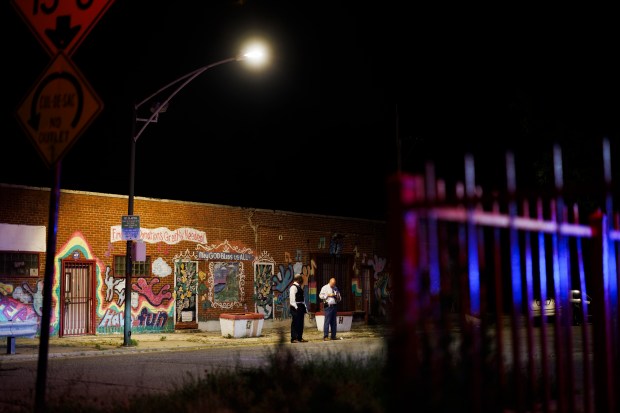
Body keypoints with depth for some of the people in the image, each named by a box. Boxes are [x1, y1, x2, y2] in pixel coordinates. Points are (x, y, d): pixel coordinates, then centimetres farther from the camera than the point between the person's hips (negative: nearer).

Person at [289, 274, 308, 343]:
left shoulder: (299, 287, 18)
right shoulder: (293, 287, -12)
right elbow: (292, 298, -18)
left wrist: (304, 306, 17)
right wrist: (295, 307, -20)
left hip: (301, 307, 10)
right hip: (296, 308, -10)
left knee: (300, 323, 12)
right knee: (295, 323, -7)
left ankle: (300, 338, 18)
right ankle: (294, 338, -5)